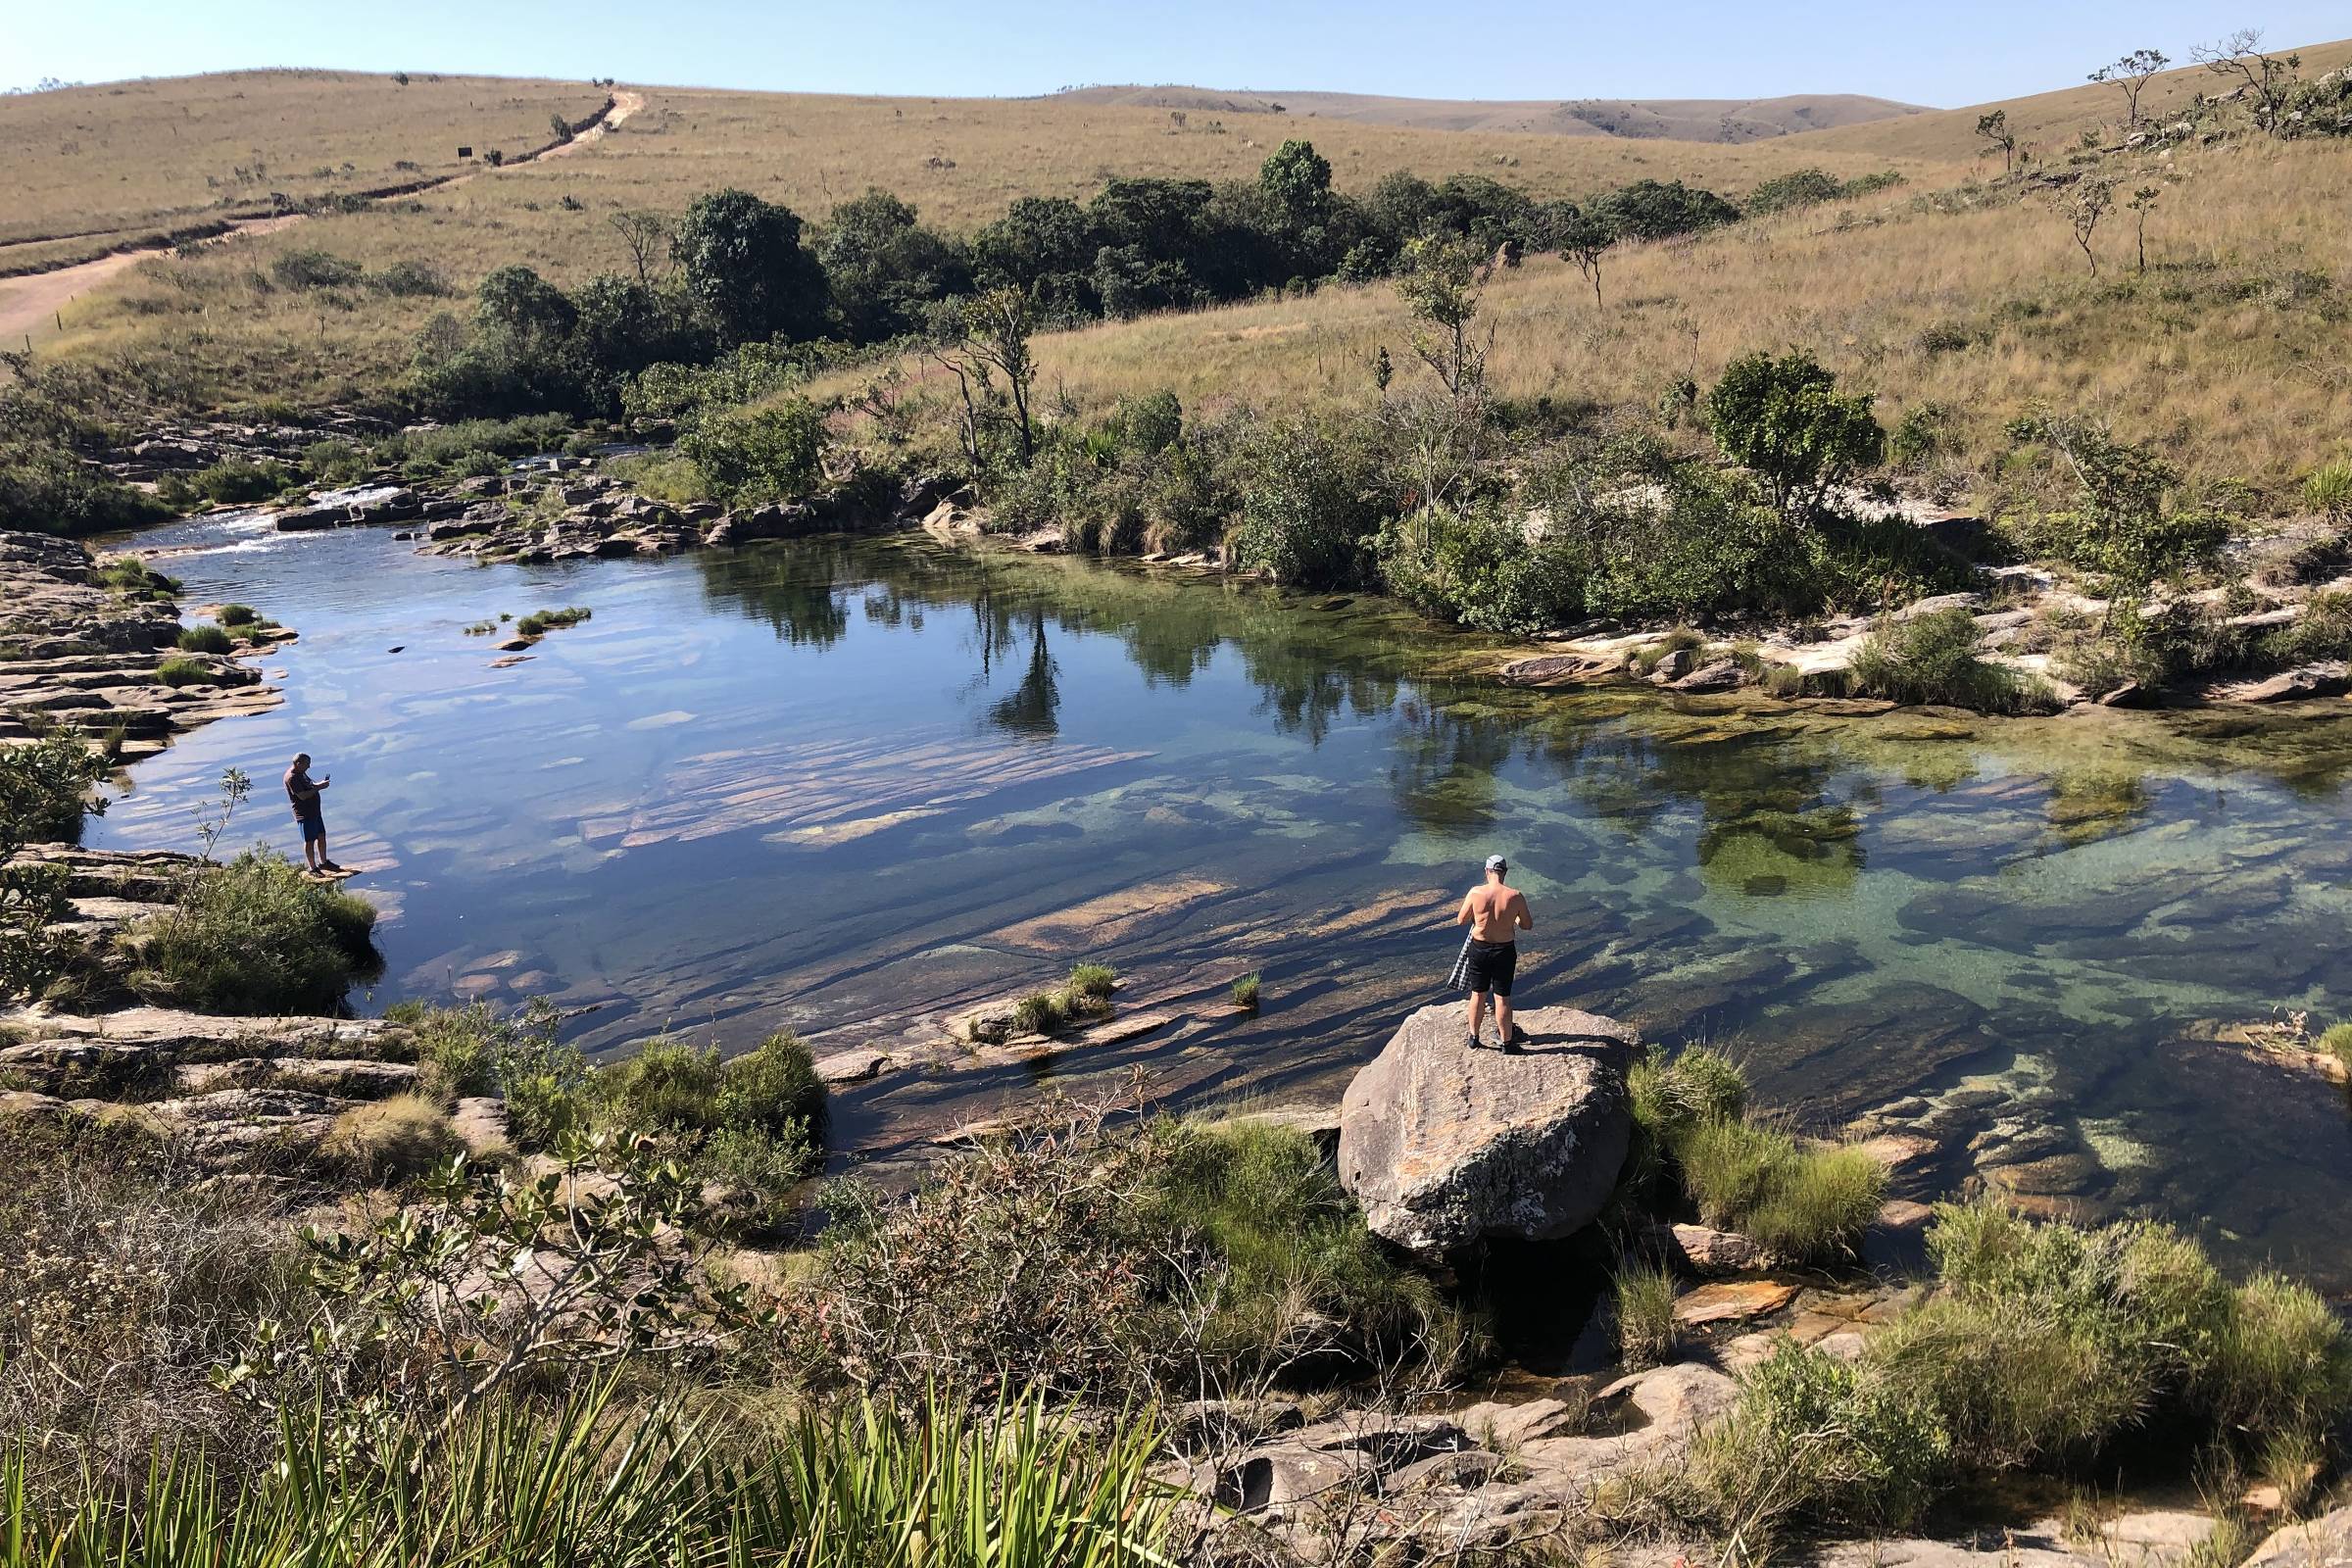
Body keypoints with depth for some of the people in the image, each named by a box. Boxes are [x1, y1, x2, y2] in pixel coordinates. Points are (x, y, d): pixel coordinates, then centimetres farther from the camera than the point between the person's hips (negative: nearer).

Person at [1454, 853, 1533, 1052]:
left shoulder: (1476, 893, -15)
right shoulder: (1515, 896, -16)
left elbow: (1461, 920, -3)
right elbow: (1528, 925, -4)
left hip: (1479, 948, 1)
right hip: (1505, 951, -1)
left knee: (1478, 995, 17)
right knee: (1502, 998, 11)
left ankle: (1474, 1036, 33)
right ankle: (1507, 1042, 23)